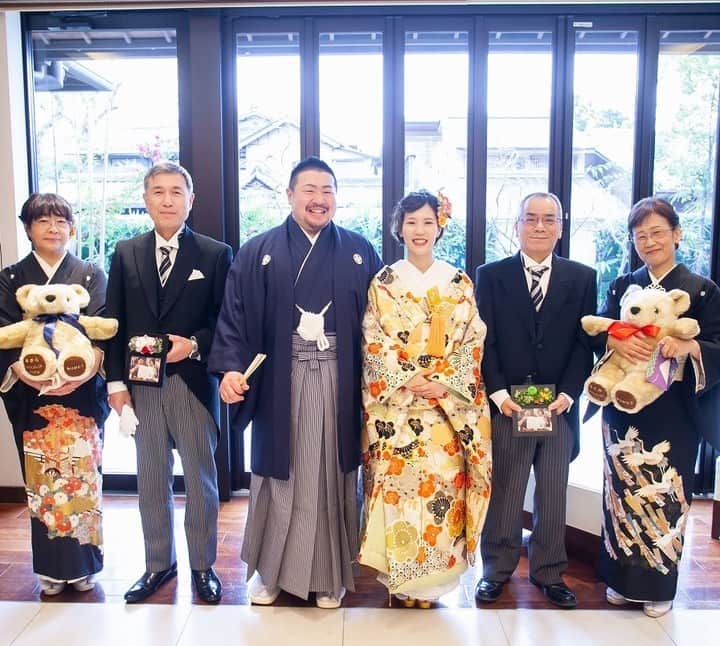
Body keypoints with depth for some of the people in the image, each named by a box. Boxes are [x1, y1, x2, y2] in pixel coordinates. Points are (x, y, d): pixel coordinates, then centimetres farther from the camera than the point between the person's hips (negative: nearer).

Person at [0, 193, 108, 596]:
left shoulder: (91, 275, 7)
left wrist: (84, 369, -20)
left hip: (82, 393, -1)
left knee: (81, 475, 1)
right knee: (42, 481, 4)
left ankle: (84, 563, 15)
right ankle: (52, 567, 18)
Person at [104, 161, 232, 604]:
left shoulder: (216, 255, -1)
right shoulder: (125, 254, 7)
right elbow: (115, 323, 6)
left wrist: (193, 346, -18)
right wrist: (116, 381, 0)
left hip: (193, 381, -2)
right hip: (141, 384, 3)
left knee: (200, 478, 9)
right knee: (151, 480, 14)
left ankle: (203, 565, 26)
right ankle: (159, 564, 31)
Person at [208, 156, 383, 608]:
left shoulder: (360, 253, 6)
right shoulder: (258, 253, 3)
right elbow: (235, 315, -2)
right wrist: (231, 368, -16)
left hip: (338, 382, 1)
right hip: (280, 380, 0)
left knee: (332, 473, 9)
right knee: (279, 473, 9)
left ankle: (330, 572, 27)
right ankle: (269, 568, 29)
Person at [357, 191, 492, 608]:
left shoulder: (460, 283, 8)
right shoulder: (384, 283, 4)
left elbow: (472, 342, 2)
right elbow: (374, 344, -2)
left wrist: (444, 384, -12)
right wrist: (409, 381, -14)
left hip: (450, 406, 1)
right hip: (395, 405, -1)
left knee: (443, 484, 2)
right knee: (398, 483, -1)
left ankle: (433, 578, 18)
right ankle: (400, 577, 15)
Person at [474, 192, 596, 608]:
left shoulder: (582, 278, 6)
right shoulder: (491, 275, 3)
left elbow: (584, 343, 2)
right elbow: (484, 341, -2)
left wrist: (567, 394, -9)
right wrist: (499, 394, -12)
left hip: (560, 405, 2)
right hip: (507, 404, -1)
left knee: (554, 495, 13)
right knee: (504, 493, 8)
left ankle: (550, 573, 29)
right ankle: (497, 570, 24)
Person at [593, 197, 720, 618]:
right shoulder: (622, 287, 10)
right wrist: (617, 342, -23)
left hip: (672, 410, -2)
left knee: (665, 494, 1)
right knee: (623, 489, 8)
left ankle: (660, 585, 20)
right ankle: (622, 578, 24)